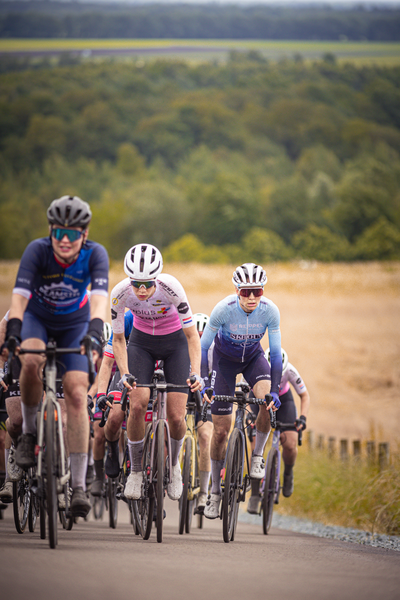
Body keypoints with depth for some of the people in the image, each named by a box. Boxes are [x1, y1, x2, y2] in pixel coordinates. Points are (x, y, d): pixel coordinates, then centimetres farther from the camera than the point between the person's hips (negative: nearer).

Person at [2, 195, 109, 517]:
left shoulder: (95, 255, -28)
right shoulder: (37, 250, -29)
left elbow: (99, 297, -41)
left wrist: (95, 332, -59)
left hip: (74, 324, 0)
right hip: (37, 318, 0)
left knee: (77, 394, -14)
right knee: (31, 360, -34)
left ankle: (79, 486, -12)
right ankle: (29, 431, -8)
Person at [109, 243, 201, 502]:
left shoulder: (170, 287, -32)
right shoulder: (121, 293, -26)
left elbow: (192, 334, -24)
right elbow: (118, 339, -13)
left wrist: (196, 373, -35)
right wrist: (125, 374, -28)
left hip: (175, 343, -1)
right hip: (141, 343, 1)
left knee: (176, 417, -10)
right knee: (137, 405, -20)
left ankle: (174, 464, 21)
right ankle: (135, 470, -1)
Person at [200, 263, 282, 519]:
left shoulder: (270, 311, -27)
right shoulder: (224, 309, -31)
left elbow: (276, 353, -20)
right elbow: (203, 347, -22)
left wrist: (275, 390, -28)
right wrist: (204, 383, -31)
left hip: (253, 356, 1)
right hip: (225, 358, -1)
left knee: (267, 400, -31)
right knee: (221, 430, -3)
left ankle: (258, 455, -8)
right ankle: (215, 492, 11)